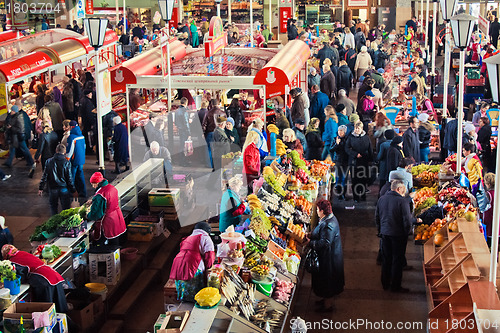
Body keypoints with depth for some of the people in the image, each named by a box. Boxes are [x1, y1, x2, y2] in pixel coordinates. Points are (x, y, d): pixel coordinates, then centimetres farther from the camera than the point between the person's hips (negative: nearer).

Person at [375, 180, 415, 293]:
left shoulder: (381, 199, 3)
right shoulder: (402, 201, -17)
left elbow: (377, 217, 11)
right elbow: (407, 220, -16)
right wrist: (406, 232, -1)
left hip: (384, 233, 6)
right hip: (398, 235, -6)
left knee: (386, 259, 16)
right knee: (397, 260, 5)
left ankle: (385, 283, 24)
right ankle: (395, 286, 10)